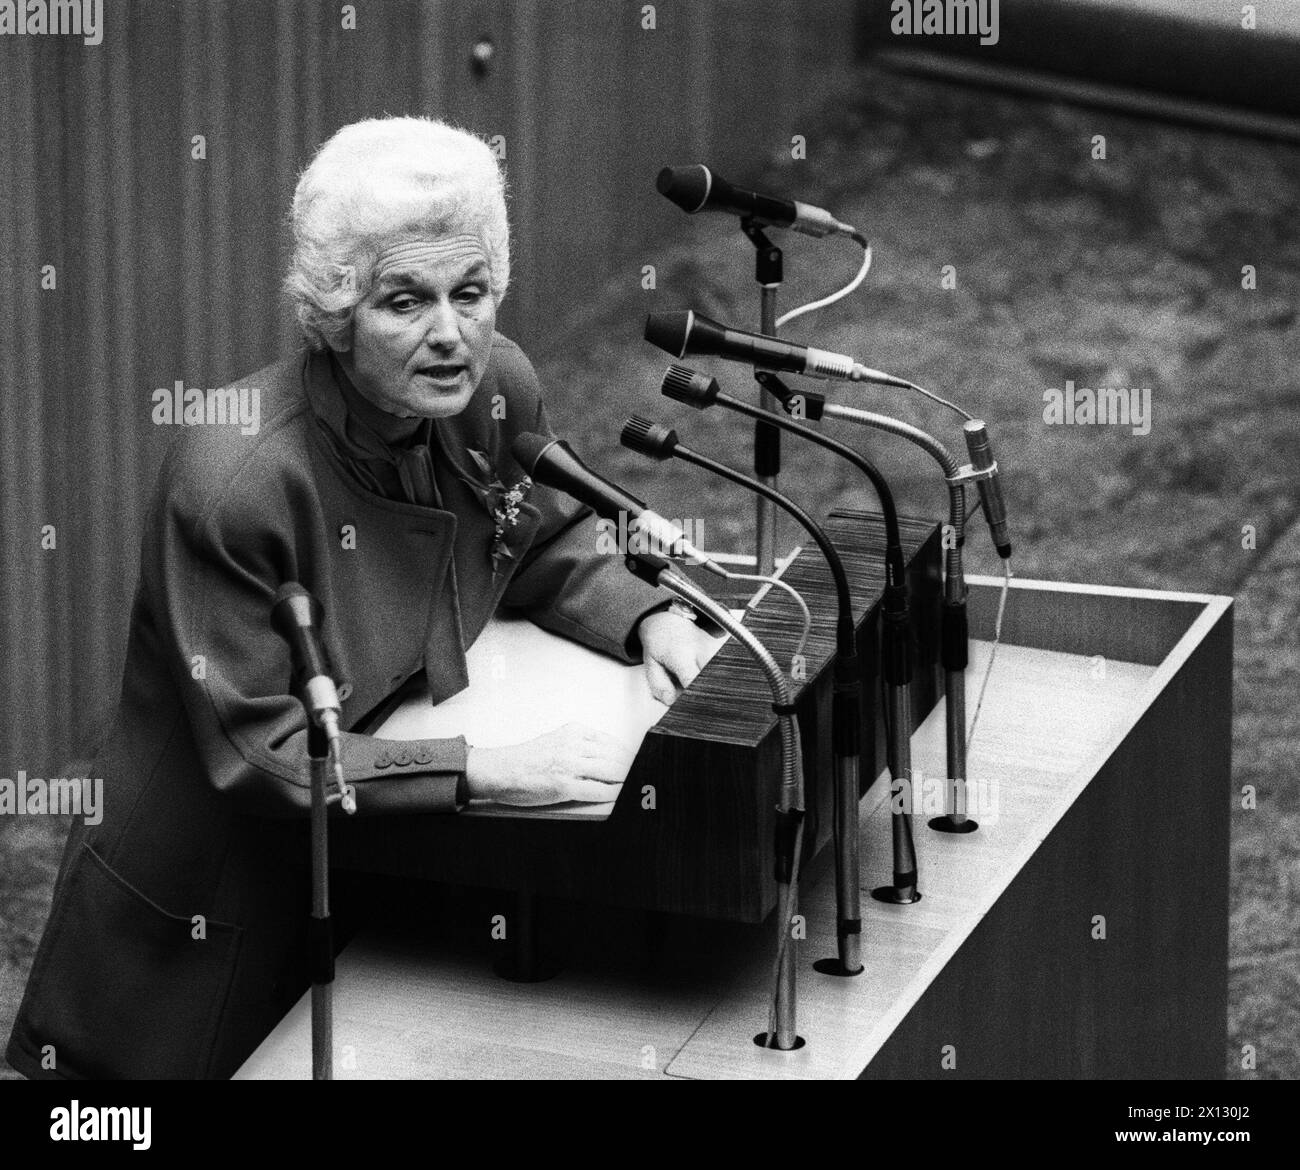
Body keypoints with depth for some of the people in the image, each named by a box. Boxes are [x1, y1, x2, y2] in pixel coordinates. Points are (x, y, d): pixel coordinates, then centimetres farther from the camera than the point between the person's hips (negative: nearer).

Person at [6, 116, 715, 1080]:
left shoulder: (497, 389, -11)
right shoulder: (232, 481, -31)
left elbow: (549, 550, 9)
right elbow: (257, 754, -28)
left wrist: (648, 620, -11)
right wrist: (485, 770, -34)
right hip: (205, 922, -6)